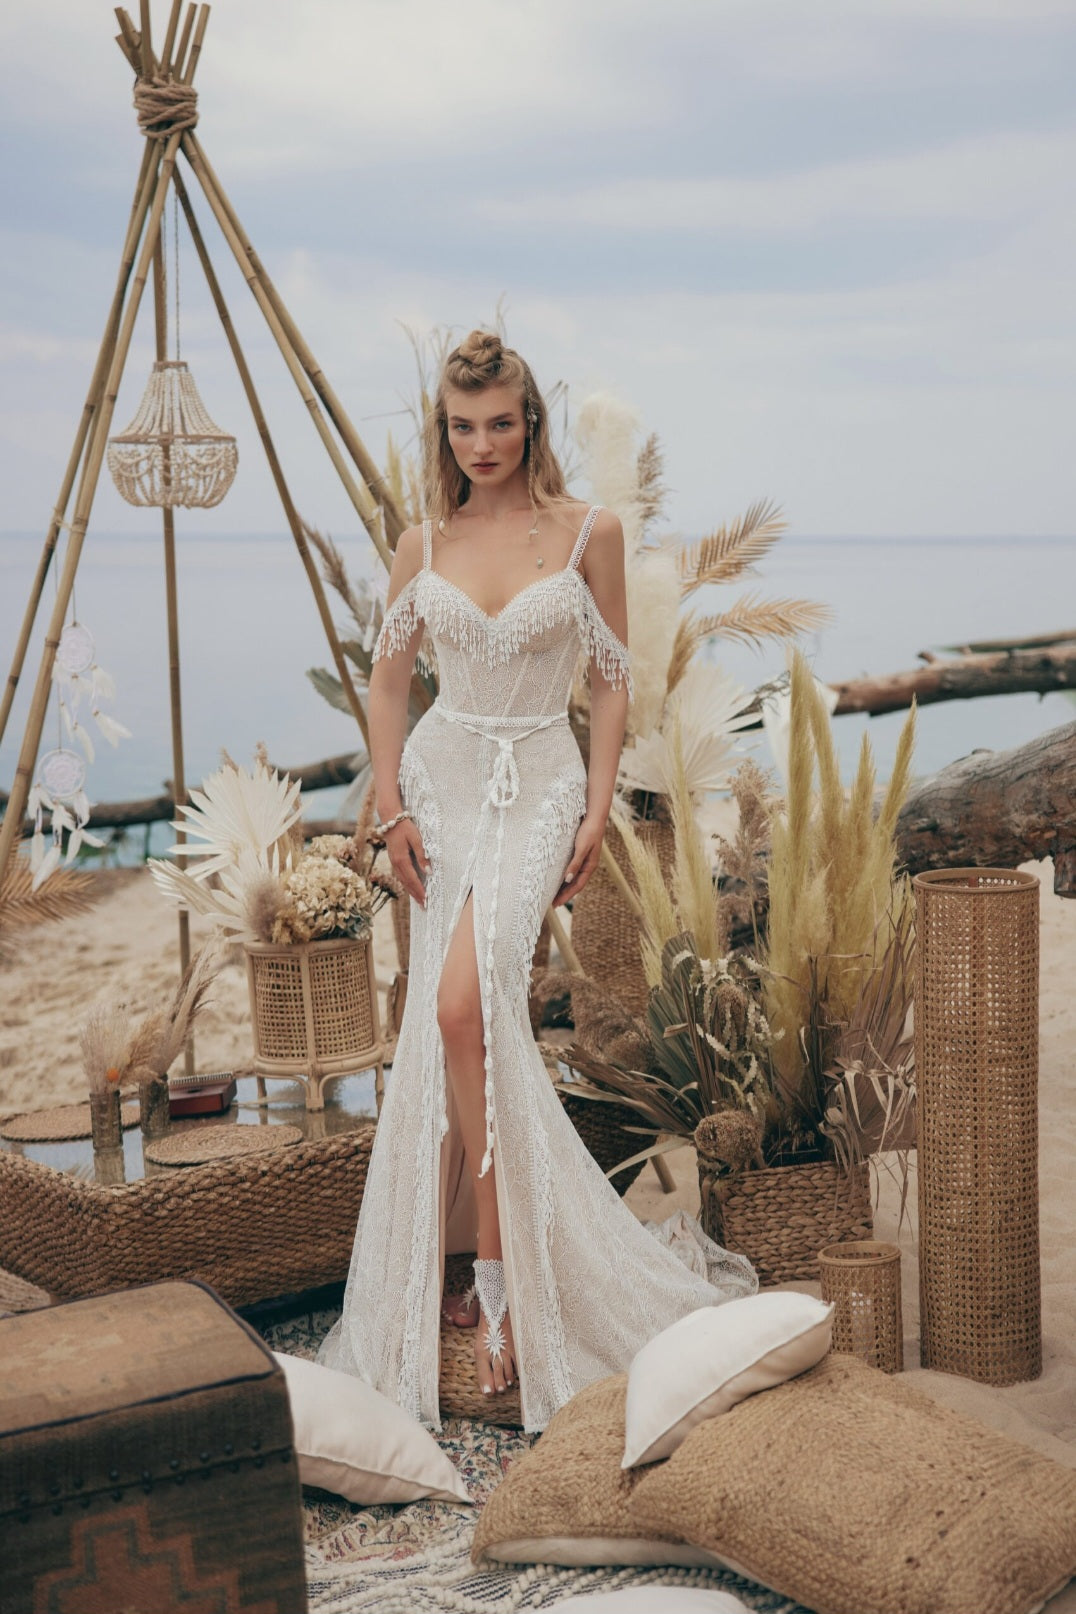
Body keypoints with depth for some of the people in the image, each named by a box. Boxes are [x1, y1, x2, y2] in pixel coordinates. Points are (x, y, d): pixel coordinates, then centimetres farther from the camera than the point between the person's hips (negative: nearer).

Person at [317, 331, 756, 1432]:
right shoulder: (424, 544, 6)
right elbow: (386, 680, 11)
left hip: (539, 782, -4)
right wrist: (391, 809, 2)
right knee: (461, 1020, 3)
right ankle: (495, 1258, 16)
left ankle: (500, 1269, -15)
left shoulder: (588, 534, -2)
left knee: (464, 1005, -23)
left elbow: (612, 680, 1)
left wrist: (597, 811, -6)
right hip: (442, 774, 4)